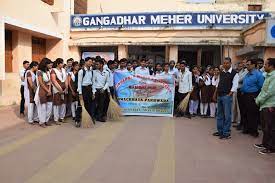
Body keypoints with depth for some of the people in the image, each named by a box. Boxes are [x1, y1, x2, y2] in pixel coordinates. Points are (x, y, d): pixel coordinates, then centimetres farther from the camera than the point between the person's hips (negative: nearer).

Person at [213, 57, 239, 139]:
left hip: (227, 96, -7)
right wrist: (215, 93, 12)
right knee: (219, 114, 13)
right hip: (219, 95, 7)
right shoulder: (221, 73, 13)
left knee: (227, 115, -3)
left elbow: (234, 86, -10)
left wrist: (229, 95, -15)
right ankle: (220, 131, 24)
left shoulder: (234, 73, -6)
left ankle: (226, 133, 6)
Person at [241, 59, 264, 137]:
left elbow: (261, 87, -12)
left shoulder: (258, 74, -12)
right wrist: (242, 91, 10)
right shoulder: (247, 74, 12)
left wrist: (257, 97, -9)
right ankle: (246, 129, 27)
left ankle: (253, 131, 13)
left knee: (252, 115, 0)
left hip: (252, 97, -8)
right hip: (245, 96, 8)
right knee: (245, 113, 14)